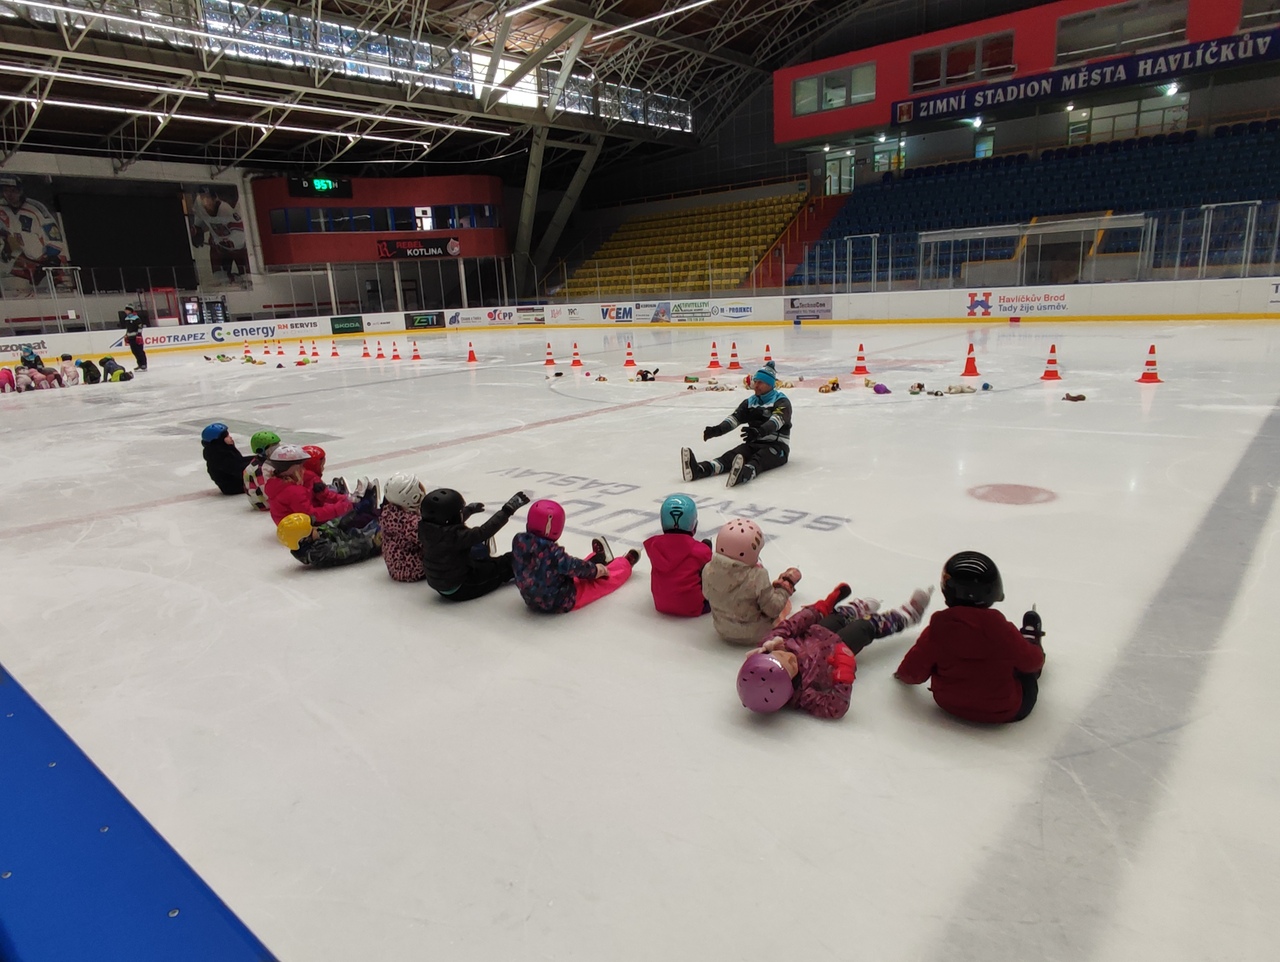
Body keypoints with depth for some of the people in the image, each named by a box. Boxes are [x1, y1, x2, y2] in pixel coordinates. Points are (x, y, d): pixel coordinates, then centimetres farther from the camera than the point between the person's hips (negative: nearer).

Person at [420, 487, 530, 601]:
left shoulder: (427, 531, -6)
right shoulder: (455, 536, -35)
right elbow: (484, 532, -34)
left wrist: (468, 510, 33)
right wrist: (508, 510, -30)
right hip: (460, 590, -9)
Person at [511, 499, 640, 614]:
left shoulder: (519, 541, -15)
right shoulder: (552, 553, -35)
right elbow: (575, 566, -21)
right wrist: (596, 569, -1)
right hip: (561, 603, -6)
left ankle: (600, 558, 53)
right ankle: (626, 563, 42)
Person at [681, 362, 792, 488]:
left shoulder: (782, 401, -4)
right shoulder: (750, 402, 15)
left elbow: (776, 421, -23)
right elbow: (735, 417, 0)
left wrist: (759, 431, -44)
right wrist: (718, 429, -21)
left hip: (777, 445, -4)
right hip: (754, 443, 4)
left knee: (758, 460, -37)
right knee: (731, 456, -23)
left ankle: (743, 474, -70)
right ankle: (699, 469, -49)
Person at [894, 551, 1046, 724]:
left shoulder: (938, 627, -21)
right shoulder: (999, 627, -27)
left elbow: (913, 670, -12)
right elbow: (1031, 661, -9)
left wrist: (903, 675, 11)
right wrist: (1037, 651, 15)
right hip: (1005, 711, -3)